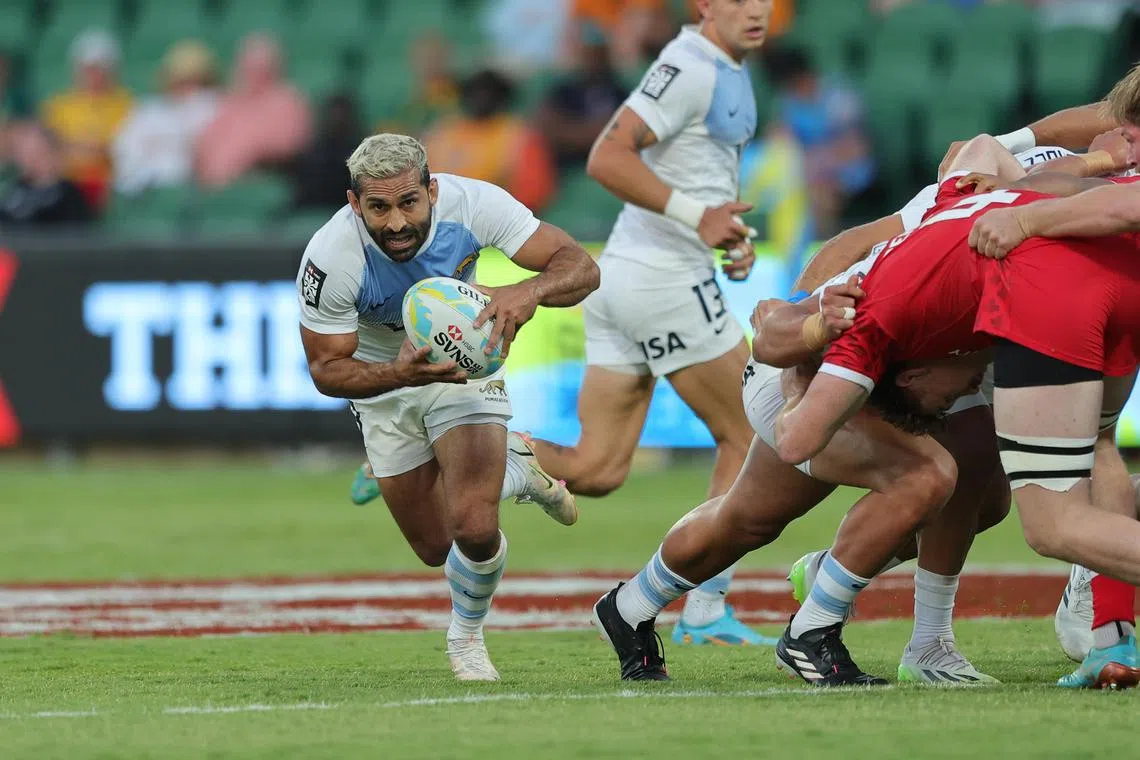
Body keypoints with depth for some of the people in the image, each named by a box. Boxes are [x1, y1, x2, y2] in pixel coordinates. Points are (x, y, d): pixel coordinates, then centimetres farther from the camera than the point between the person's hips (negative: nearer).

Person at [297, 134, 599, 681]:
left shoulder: (471, 204, -31)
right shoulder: (328, 260, -33)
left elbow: (579, 266, -29)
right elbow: (325, 368, -22)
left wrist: (528, 292, -52)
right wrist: (401, 374, -42)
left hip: (466, 363, -1)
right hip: (383, 382, 1)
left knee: (473, 529, -18)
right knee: (436, 548, 9)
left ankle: (466, 636, 15)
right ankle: (511, 473, 41)